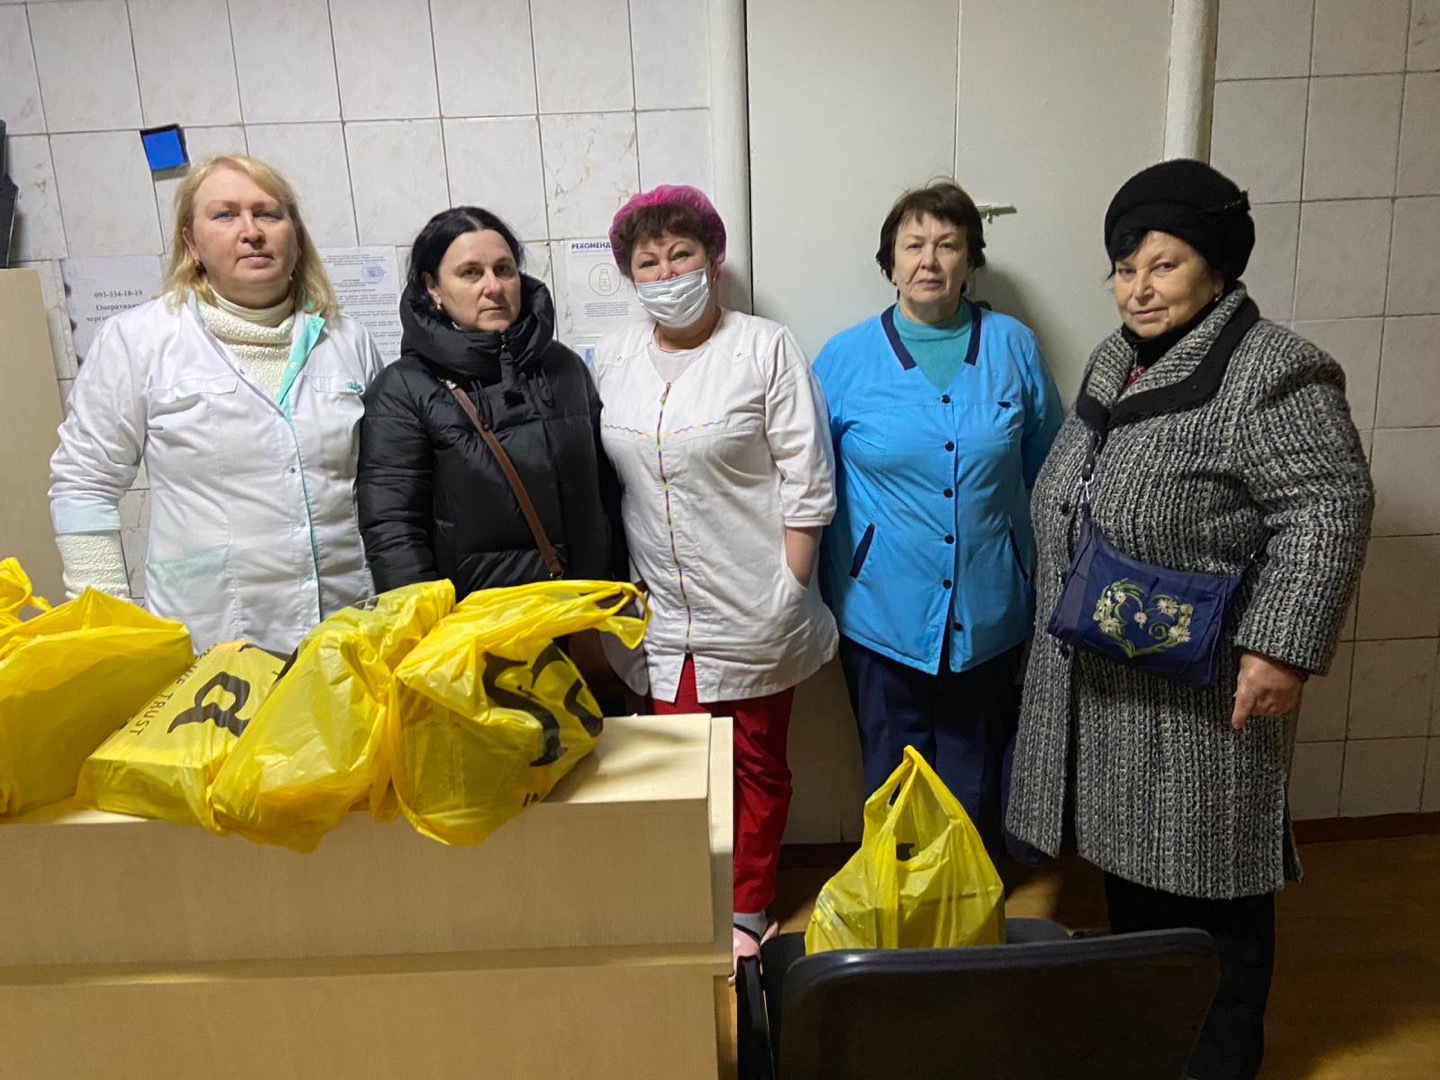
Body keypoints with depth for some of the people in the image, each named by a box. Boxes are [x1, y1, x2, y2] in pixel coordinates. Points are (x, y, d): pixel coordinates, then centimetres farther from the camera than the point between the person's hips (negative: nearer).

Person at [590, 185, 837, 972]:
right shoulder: (613, 359, 6)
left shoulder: (766, 349, -7)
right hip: (662, 613, 3)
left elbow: (807, 481, -8)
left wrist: (788, 590, -11)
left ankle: (749, 914, 31)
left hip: (750, 613, -3)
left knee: (757, 765, 12)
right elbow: (600, 484, 10)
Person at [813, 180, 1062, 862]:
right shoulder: (844, 359, -4)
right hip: (882, 611, -1)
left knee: (974, 780, 17)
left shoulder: (1013, 349, 0)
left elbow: (1046, 473, 8)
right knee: (892, 779, 14)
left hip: (988, 612, 1)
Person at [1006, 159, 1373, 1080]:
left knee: (1203, 868, 5)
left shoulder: (1270, 373, -16)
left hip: (1201, 687, -8)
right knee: (1129, 852, 19)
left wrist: (1282, 648, -24)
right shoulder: (1116, 361, 10)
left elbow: (1328, 511, -20)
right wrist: (1063, 616, 21)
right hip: (1102, 677, 8)